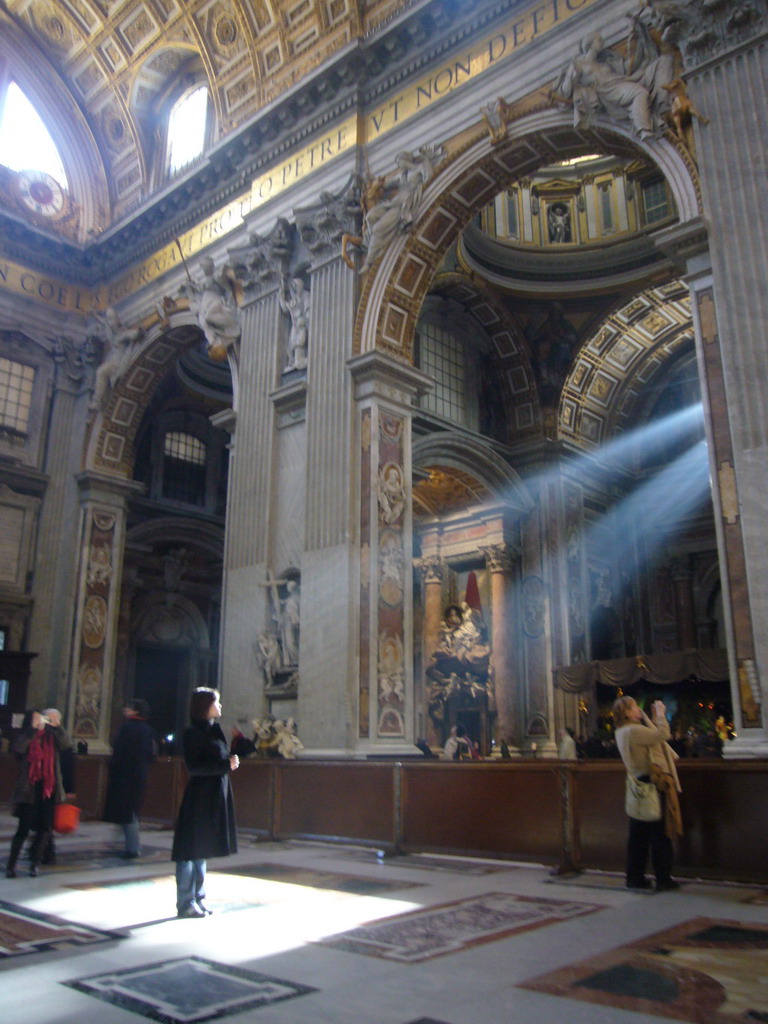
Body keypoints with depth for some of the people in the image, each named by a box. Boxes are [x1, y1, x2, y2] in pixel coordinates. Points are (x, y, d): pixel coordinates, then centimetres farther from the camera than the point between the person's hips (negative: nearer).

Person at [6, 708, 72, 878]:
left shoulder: (51, 737, 6)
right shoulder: (25, 737, 1)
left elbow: (66, 744, -10)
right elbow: (19, 748, -20)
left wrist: (56, 726, -19)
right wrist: (33, 728, -23)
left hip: (48, 789, 3)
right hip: (29, 789, -3)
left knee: (45, 828, 2)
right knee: (24, 828, -5)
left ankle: (35, 863, 16)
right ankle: (11, 864, 9)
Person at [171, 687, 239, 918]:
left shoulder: (214, 730, 12)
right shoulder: (192, 734, -12)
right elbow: (194, 767, -20)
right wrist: (226, 765, -21)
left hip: (215, 797, 8)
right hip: (199, 799, -8)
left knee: (202, 851, 15)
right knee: (191, 851, 0)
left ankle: (197, 899, 24)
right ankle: (185, 903, 10)